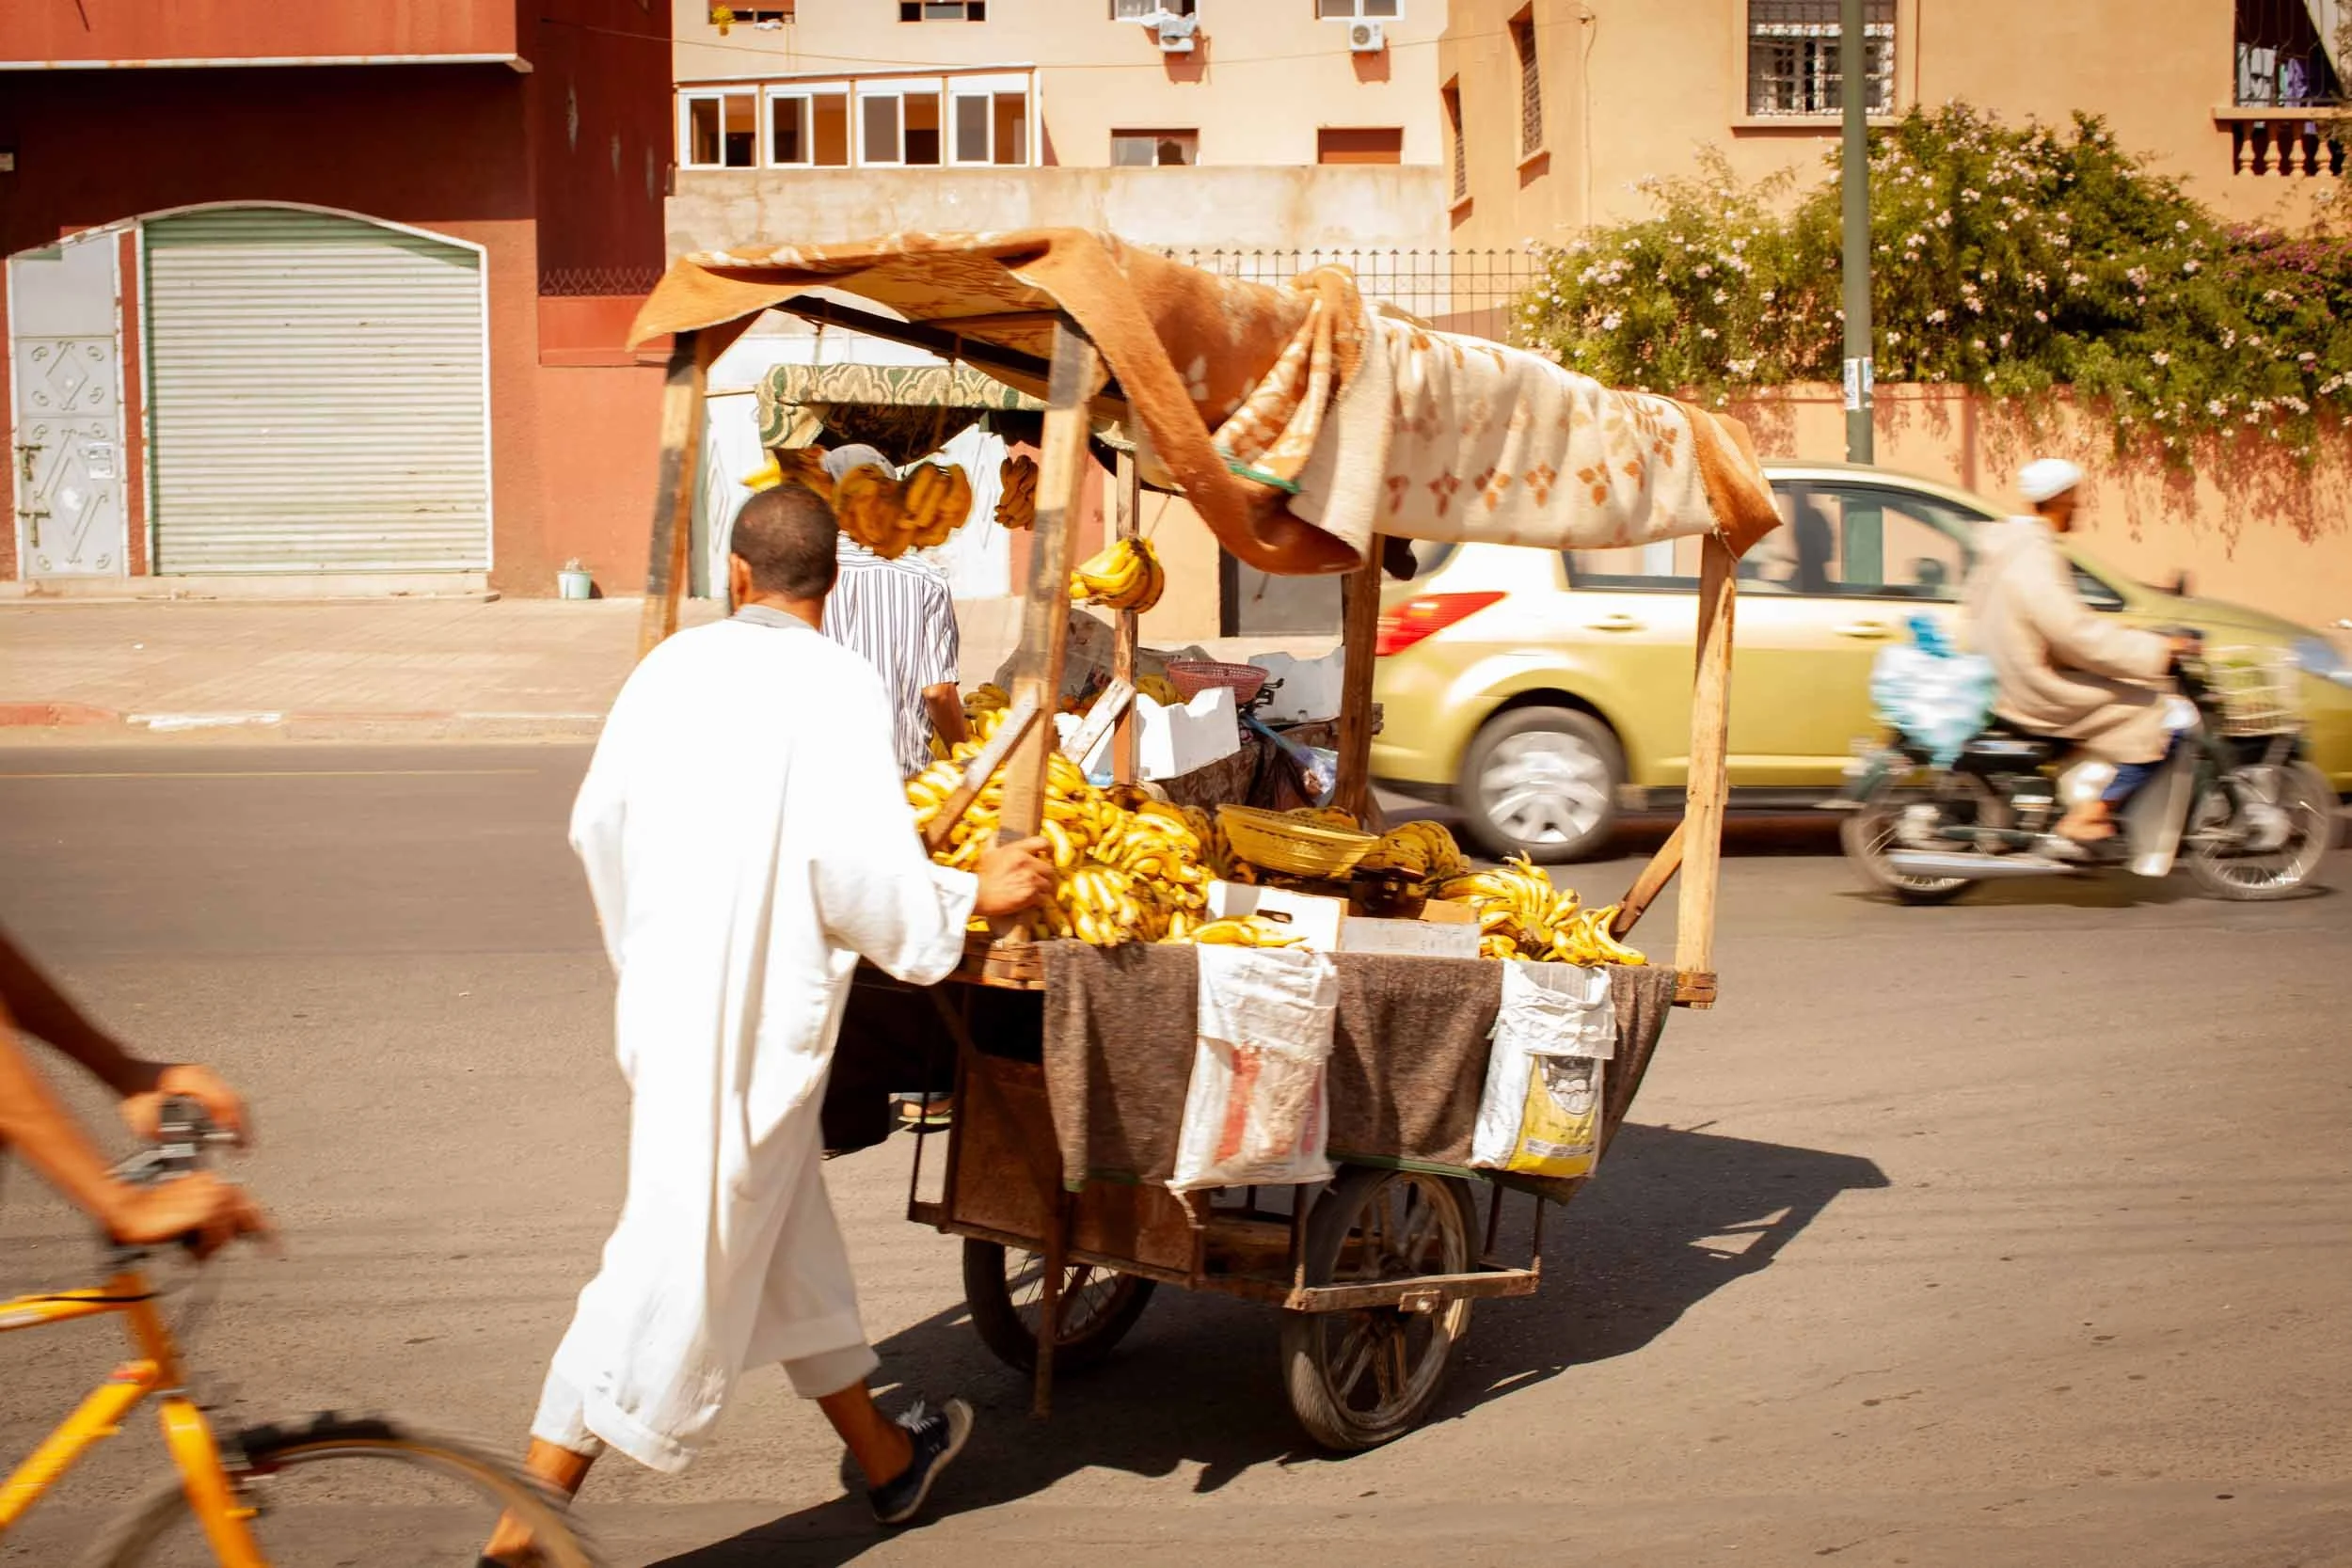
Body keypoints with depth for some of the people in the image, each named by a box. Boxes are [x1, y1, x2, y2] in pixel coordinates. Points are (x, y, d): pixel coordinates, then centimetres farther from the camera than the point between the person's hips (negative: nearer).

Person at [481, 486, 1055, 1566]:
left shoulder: (674, 666, 5)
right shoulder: (836, 685, -12)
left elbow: (597, 820, 10)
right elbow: (858, 860, -19)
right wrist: (973, 896, -2)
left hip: (664, 996, 7)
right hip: (757, 1017, -7)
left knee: (784, 1232, 20)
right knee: (687, 1256, -2)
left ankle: (884, 1458, 39)